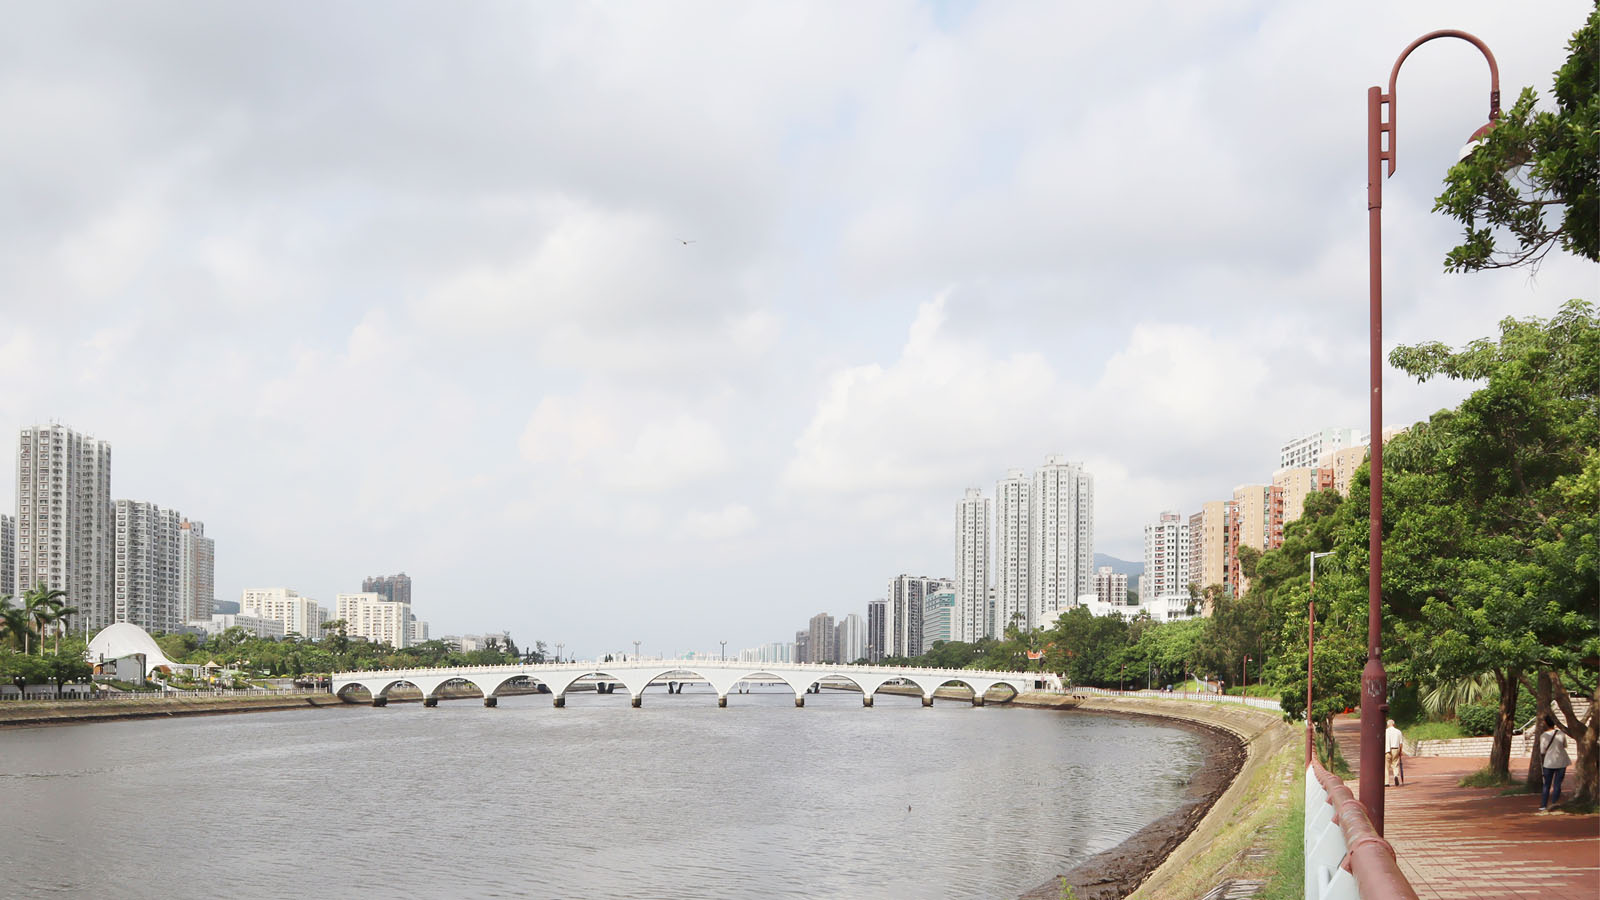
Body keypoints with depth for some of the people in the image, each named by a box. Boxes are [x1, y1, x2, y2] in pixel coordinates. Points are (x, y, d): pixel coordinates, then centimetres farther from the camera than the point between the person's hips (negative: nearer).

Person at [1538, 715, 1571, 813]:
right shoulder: (1561, 734, -8)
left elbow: (1542, 751, -2)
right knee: (1557, 784, 8)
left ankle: (1543, 806, 8)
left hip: (1549, 763, 0)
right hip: (1561, 762, 0)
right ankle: (1553, 804, 5)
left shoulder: (1543, 736, -10)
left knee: (1547, 785, 10)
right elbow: (1565, 746, 8)